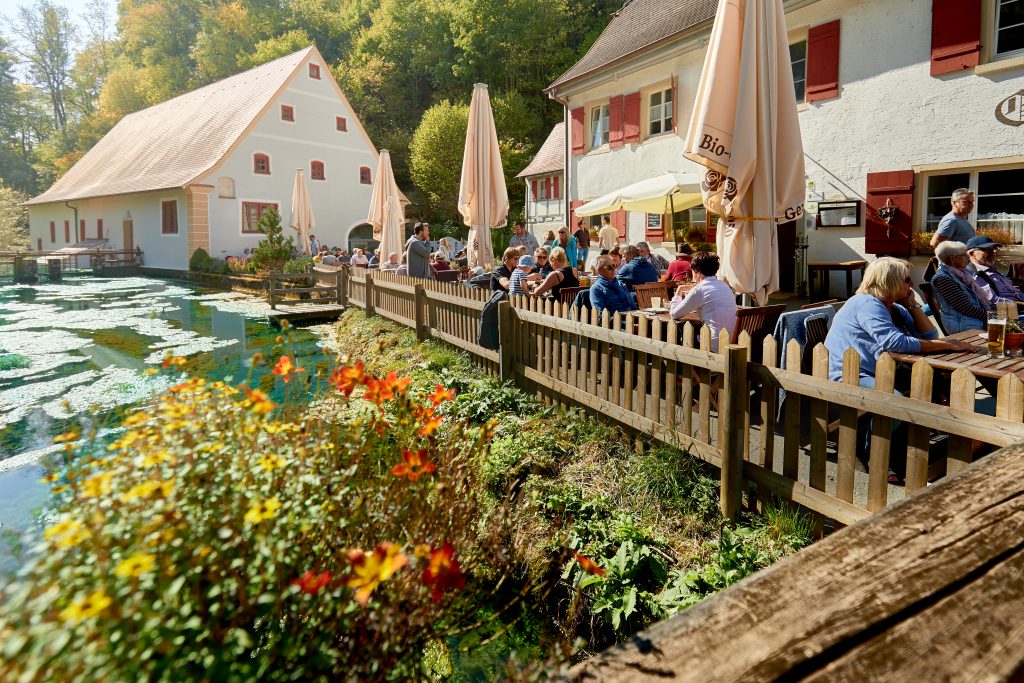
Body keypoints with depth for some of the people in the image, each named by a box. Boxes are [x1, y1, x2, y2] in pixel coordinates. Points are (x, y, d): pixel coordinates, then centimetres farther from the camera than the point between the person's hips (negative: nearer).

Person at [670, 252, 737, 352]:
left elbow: (674, 314, -2)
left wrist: (678, 295, 16)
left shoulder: (699, 289, -10)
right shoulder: (725, 286, 13)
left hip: (716, 346, -8)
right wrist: (688, 297, 29)